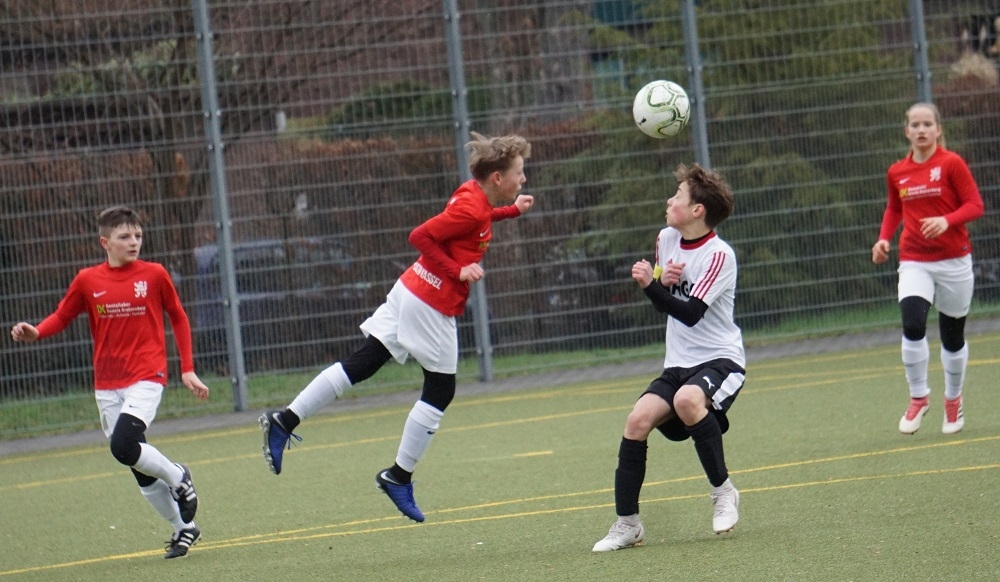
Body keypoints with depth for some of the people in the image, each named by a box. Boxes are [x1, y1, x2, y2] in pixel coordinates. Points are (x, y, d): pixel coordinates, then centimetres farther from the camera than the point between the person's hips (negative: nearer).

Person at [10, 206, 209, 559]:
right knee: (140, 469, 5)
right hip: (107, 384, 3)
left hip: (147, 377, -3)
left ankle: (178, 478, 1)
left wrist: (187, 369, 5)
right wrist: (35, 333, -11)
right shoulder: (88, 281, 2)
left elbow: (178, 318, 8)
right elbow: (62, 317, 10)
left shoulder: (154, 275, -2)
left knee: (123, 445, -25)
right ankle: (183, 527, 21)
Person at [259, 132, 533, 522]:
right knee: (440, 391, 2)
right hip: (432, 306, -9)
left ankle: (284, 421, 4)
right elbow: (420, 236, -21)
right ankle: (399, 478, 7)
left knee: (360, 365, 8)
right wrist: (457, 271, -21)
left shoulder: (473, 194, 8)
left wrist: (512, 210, 22)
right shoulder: (471, 209, -19)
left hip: (412, 291, 9)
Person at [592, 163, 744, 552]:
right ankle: (627, 524, -7)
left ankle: (723, 491, -17)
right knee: (638, 419, -15)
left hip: (720, 359, -7)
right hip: (679, 363, 7)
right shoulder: (666, 239, 7)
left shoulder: (719, 255, -15)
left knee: (687, 399, -37)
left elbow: (690, 313, -22)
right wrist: (662, 281, -6)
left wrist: (650, 285, -30)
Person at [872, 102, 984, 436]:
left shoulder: (951, 164, -6)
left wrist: (946, 221, -25)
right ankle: (918, 398, -6)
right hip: (914, 262, 2)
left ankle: (953, 401, 30)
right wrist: (884, 239, 4)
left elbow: (975, 205, -8)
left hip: (953, 260, -2)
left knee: (952, 337, 8)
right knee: (912, 326, -21)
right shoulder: (896, 173, 6)